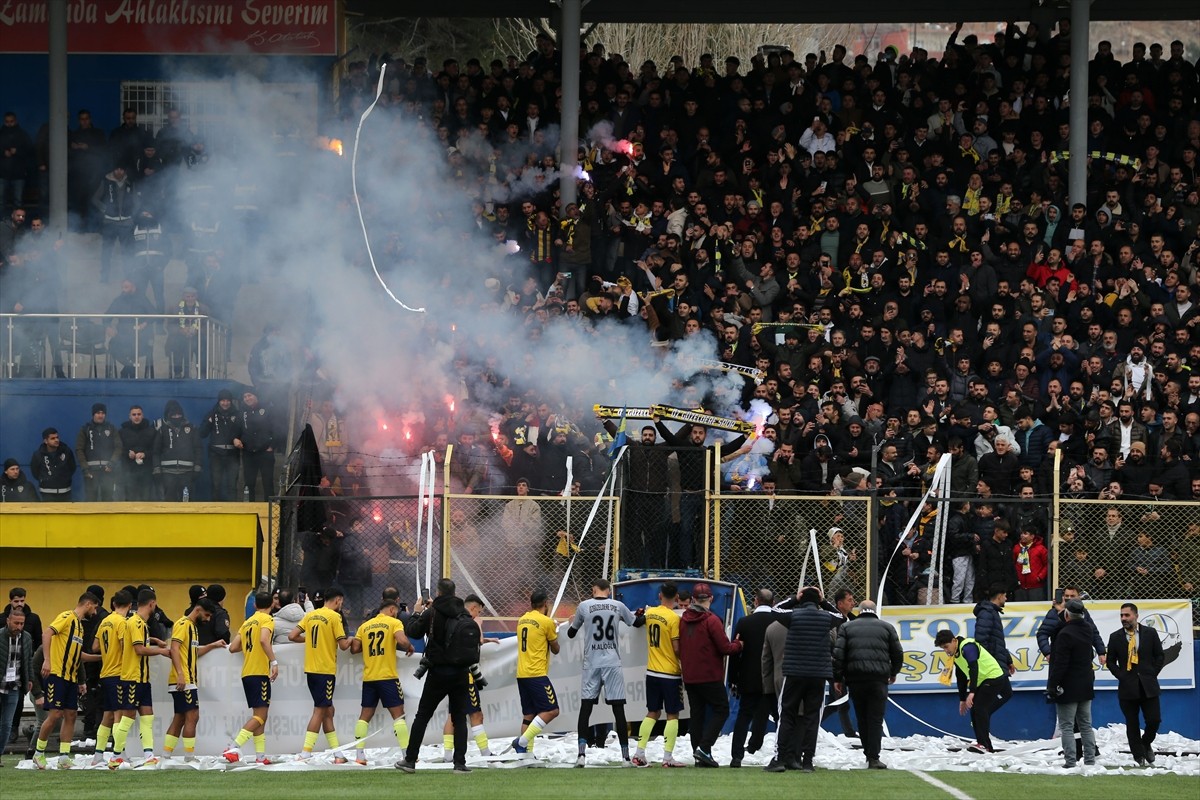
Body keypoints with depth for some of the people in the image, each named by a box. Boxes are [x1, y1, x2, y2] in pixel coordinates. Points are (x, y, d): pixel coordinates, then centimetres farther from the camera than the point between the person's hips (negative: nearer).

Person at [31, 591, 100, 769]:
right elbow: (46, 634, -21)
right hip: (57, 674, -9)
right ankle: (39, 753, 4)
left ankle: (64, 758, 5)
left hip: (71, 677, 9)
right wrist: (47, 660, -30)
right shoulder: (67, 618, -8)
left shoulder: (79, 624, 20)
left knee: (71, 715, 3)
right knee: (55, 714, -9)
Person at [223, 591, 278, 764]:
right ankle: (234, 748, -24)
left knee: (260, 716, 13)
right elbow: (264, 639, -23)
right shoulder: (267, 620, -4)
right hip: (260, 672, -8)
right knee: (260, 716, -11)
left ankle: (261, 756, 11)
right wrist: (274, 661, -25)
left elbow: (233, 647, 14)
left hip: (247, 673, 8)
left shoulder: (247, 622, 17)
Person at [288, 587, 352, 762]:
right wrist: (351, 640, 10)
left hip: (310, 669, 7)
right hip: (326, 669, -7)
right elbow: (343, 645, -12)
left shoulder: (311, 615, 10)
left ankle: (337, 753, 17)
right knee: (319, 711, -5)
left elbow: (292, 636, 6)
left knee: (328, 710, 14)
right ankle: (305, 752, -12)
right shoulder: (334, 616, -9)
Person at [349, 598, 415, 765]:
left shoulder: (365, 626, 11)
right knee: (398, 714, 0)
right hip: (387, 676, -4)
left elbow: (355, 648, 6)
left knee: (365, 715, 10)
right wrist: (409, 647, 2)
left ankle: (359, 754, 6)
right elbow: (402, 641, -19)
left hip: (368, 677, 4)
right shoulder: (393, 623, -2)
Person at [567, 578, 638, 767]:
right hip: (613, 664, 1)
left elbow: (571, 633, 13)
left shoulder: (583, 607, 0)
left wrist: (572, 622, 36)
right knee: (618, 709, 2)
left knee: (586, 708, 1)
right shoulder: (618, 606, 4)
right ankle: (625, 756, 3)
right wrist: (647, 615, 45)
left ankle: (582, 754, -12)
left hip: (591, 664, -1)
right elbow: (636, 622, 22)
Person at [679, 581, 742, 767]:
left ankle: (700, 755, 8)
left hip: (689, 676, 6)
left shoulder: (684, 621, 6)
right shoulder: (711, 621, -14)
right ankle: (704, 748, -13)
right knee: (721, 710, 1)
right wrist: (739, 645, 4)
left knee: (697, 714, 10)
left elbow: (679, 648, 13)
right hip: (710, 676, -6)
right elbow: (725, 647, -14)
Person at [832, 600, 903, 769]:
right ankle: (873, 758, -9)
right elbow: (898, 654, 11)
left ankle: (869, 753, 19)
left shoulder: (846, 627, 9)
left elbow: (838, 654, 0)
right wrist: (893, 673, 28)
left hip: (855, 678, 1)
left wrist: (837, 678, 5)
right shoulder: (887, 627, 9)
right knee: (876, 719, -1)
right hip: (879, 678, -1)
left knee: (862, 719, 13)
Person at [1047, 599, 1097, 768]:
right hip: (1086, 687, 8)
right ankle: (1090, 760, 13)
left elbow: (1060, 664, -21)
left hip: (1069, 688, -8)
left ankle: (1070, 761, -8)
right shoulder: (1087, 629, 4)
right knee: (1086, 725, 13)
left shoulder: (1065, 635, -20)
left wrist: (1052, 686, -15)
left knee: (1067, 726, -3)